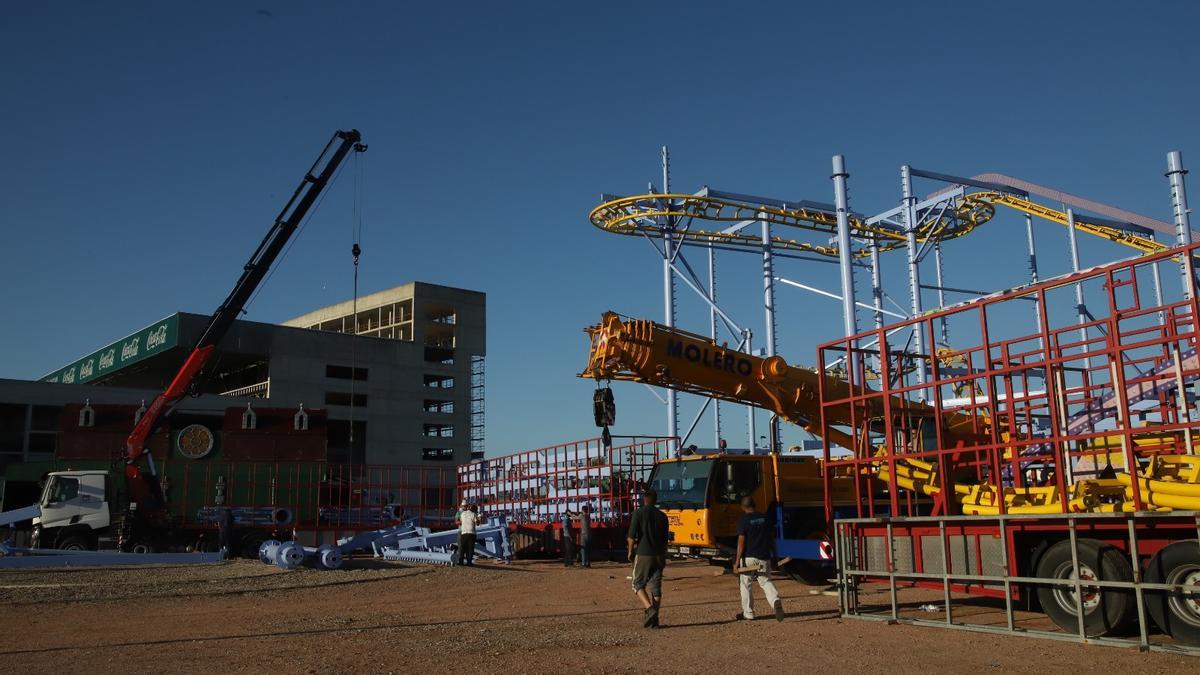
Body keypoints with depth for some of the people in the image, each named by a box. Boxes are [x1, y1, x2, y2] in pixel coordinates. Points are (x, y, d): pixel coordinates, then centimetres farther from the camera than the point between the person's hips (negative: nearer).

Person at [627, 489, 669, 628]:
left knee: (638, 584, 7)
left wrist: (630, 551, 3)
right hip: (659, 556, 4)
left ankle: (650, 609, -13)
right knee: (656, 587, 8)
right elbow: (665, 539, 12)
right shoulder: (662, 516, 7)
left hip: (643, 554, -4)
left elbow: (632, 536, -11)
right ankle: (654, 618, 6)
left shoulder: (638, 513, -6)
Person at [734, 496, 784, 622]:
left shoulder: (743, 520, -9)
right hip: (764, 556, 4)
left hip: (748, 557, -4)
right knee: (765, 582, 9)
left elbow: (741, 541, -13)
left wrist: (737, 560, -10)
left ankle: (748, 613, 13)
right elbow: (772, 537, 10)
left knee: (745, 584, 9)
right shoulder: (765, 518, 6)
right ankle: (776, 600, -19)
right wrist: (774, 554, 20)